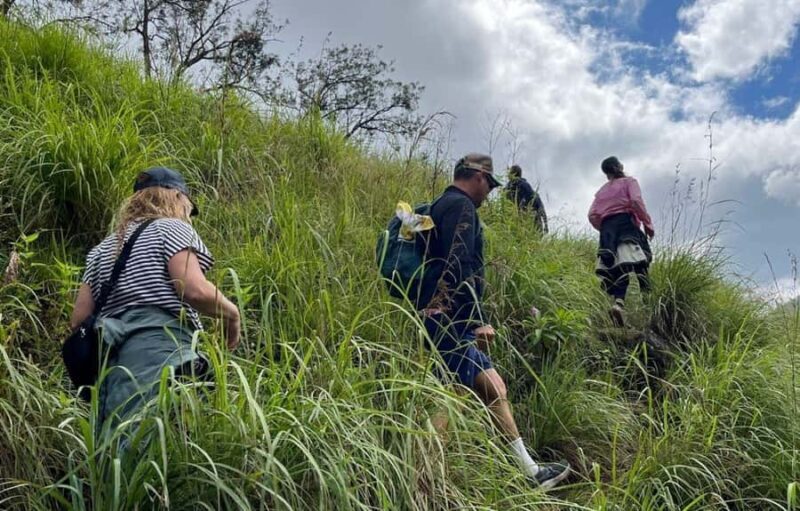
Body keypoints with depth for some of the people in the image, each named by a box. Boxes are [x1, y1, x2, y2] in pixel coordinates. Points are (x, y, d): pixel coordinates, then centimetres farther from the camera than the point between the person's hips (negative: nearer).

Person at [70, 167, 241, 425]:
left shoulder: (104, 247, 27)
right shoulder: (171, 227, 8)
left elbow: (79, 319, 19)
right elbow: (195, 290, -8)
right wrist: (232, 313, 9)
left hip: (111, 359, 7)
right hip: (160, 347, -7)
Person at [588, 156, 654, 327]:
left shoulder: (601, 191, 27)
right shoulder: (629, 181, 14)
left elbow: (592, 215, 12)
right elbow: (636, 201, -6)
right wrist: (648, 224, -4)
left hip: (607, 227, 5)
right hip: (626, 223, -5)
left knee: (617, 268, -6)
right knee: (637, 263, -18)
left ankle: (618, 301, -28)